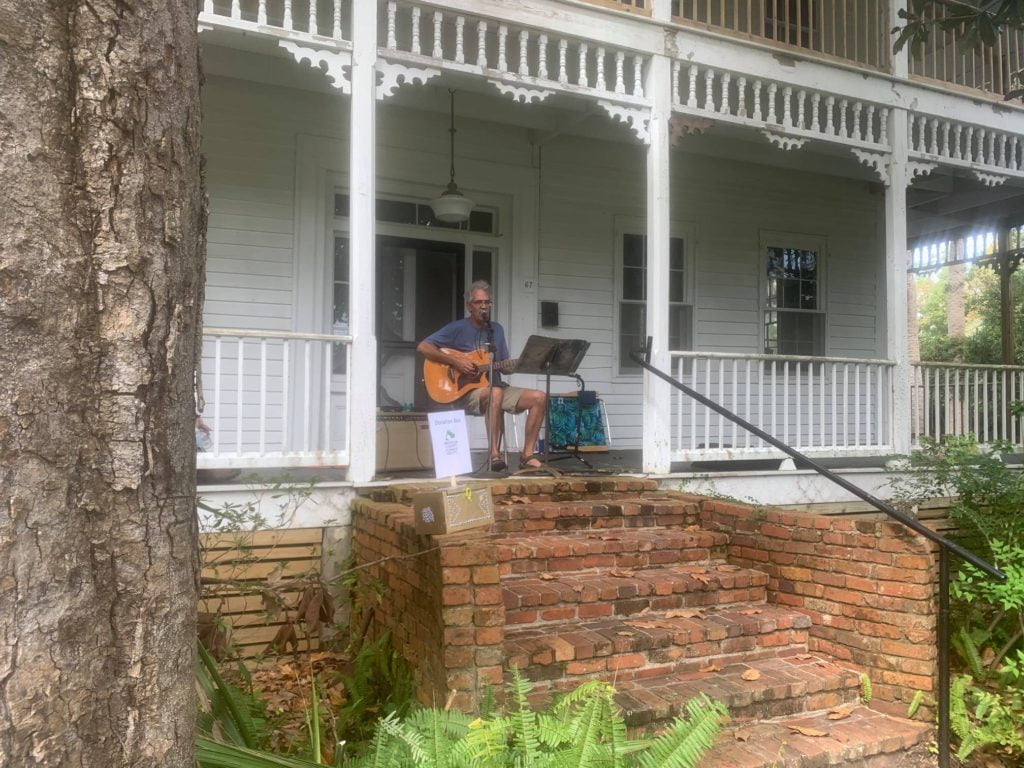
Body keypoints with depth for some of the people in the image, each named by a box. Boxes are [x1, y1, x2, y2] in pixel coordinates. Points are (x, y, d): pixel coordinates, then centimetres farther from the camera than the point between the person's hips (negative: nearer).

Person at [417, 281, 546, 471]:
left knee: (539, 397, -13)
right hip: (465, 391, -6)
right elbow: (423, 347, -12)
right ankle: (494, 455, -37)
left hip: (495, 388, 6)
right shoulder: (457, 328, -4)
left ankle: (527, 456, -13)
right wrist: (455, 361, -18)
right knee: (495, 393, -39)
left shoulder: (497, 329, 14)